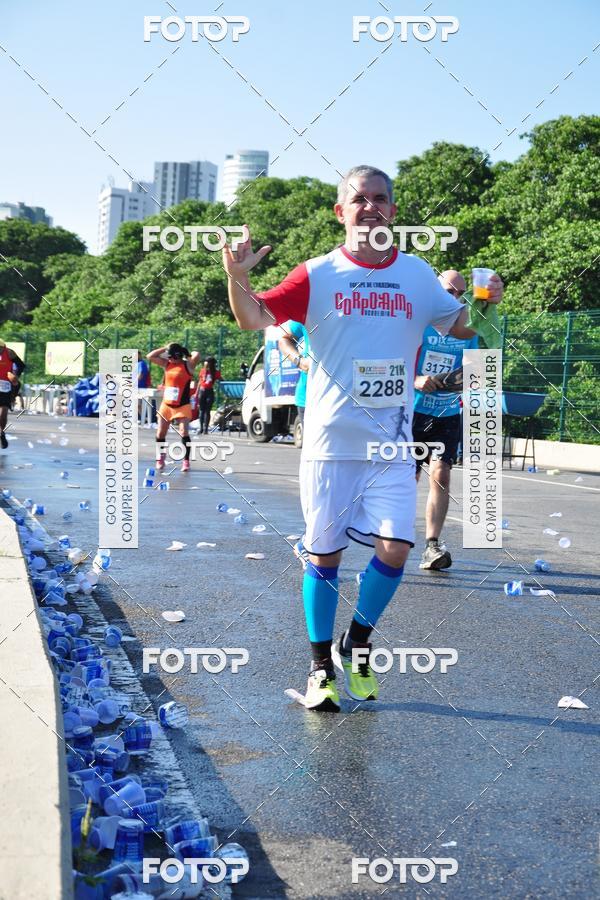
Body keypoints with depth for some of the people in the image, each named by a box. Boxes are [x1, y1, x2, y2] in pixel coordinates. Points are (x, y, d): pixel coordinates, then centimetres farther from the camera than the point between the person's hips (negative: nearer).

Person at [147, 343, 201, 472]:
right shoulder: (167, 364, 7)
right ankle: (160, 459, 22)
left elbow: (196, 355, -25)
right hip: (166, 405, 5)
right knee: (160, 433, 5)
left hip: (182, 407, -5)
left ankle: (186, 461, -6)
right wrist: (165, 348, 2)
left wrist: (189, 355, -4)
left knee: (184, 433, -14)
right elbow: (150, 357, 6)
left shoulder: (188, 365, -7)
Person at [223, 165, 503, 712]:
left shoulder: (418, 275, 7)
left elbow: (461, 327, 18)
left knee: (394, 549, -7)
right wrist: (237, 277, -22)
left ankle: (355, 647, 19)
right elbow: (255, 319, -3)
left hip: (392, 443, 2)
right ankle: (322, 667, 23)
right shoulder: (319, 275, 0)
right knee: (324, 555, 5)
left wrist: (486, 303, -3)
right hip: (330, 441, -2)